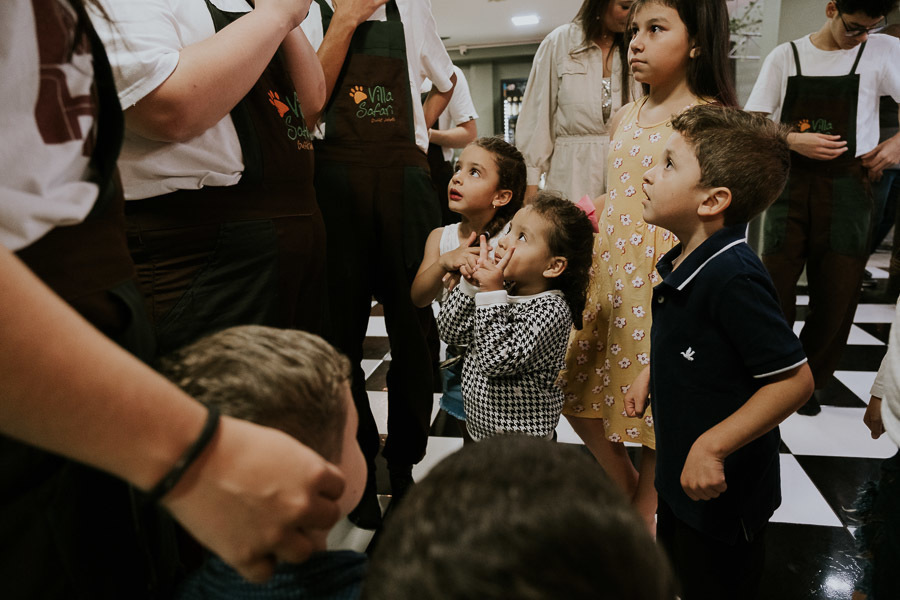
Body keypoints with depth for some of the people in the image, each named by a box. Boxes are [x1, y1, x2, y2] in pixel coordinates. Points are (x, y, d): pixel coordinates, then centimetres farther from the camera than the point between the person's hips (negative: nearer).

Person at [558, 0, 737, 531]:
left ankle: (644, 511, 31)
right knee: (577, 391, 13)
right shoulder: (625, 117, 11)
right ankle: (624, 490, 35)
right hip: (608, 274, 7)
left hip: (666, 279, -7)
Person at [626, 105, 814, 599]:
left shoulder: (733, 276, -30)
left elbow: (793, 379, -29)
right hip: (679, 472, 9)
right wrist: (650, 374, 9)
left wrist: (711, 447, -28)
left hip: (722, 492, -8)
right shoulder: (685, 260, -2)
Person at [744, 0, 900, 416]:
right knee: (776, 285, -1)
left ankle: (810, 381, 21)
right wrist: (795, 140, -13)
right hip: (791, 183, 0)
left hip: (849, 187, 1)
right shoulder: (786, 56, 4)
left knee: (837, 292, 4)